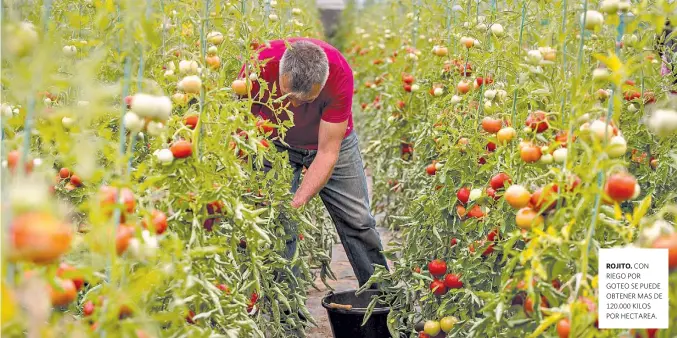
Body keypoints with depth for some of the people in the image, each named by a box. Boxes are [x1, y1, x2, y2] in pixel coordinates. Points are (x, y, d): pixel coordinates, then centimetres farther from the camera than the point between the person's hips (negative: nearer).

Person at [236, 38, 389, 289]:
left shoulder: (340, 73, -36)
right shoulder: (261, 65, -36)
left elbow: (328, 153, -29)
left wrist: (296, 203, -38)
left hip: (331, 139, 0)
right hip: (275, 143, 0)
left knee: (358, 221, 5)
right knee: (280, 228, -11)